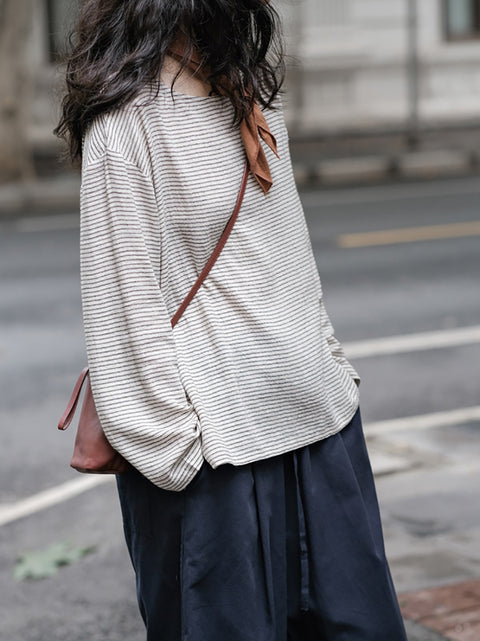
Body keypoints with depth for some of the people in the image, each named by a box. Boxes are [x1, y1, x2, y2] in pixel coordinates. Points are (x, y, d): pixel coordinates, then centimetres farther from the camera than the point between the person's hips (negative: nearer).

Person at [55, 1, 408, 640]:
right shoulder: (126, 126, -11)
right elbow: (128, 302, -13)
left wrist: (333, 365, 17)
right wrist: (175, 447, -14)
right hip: (217, 443, -7)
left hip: (321, 417, 7)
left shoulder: (257, 109, 13)